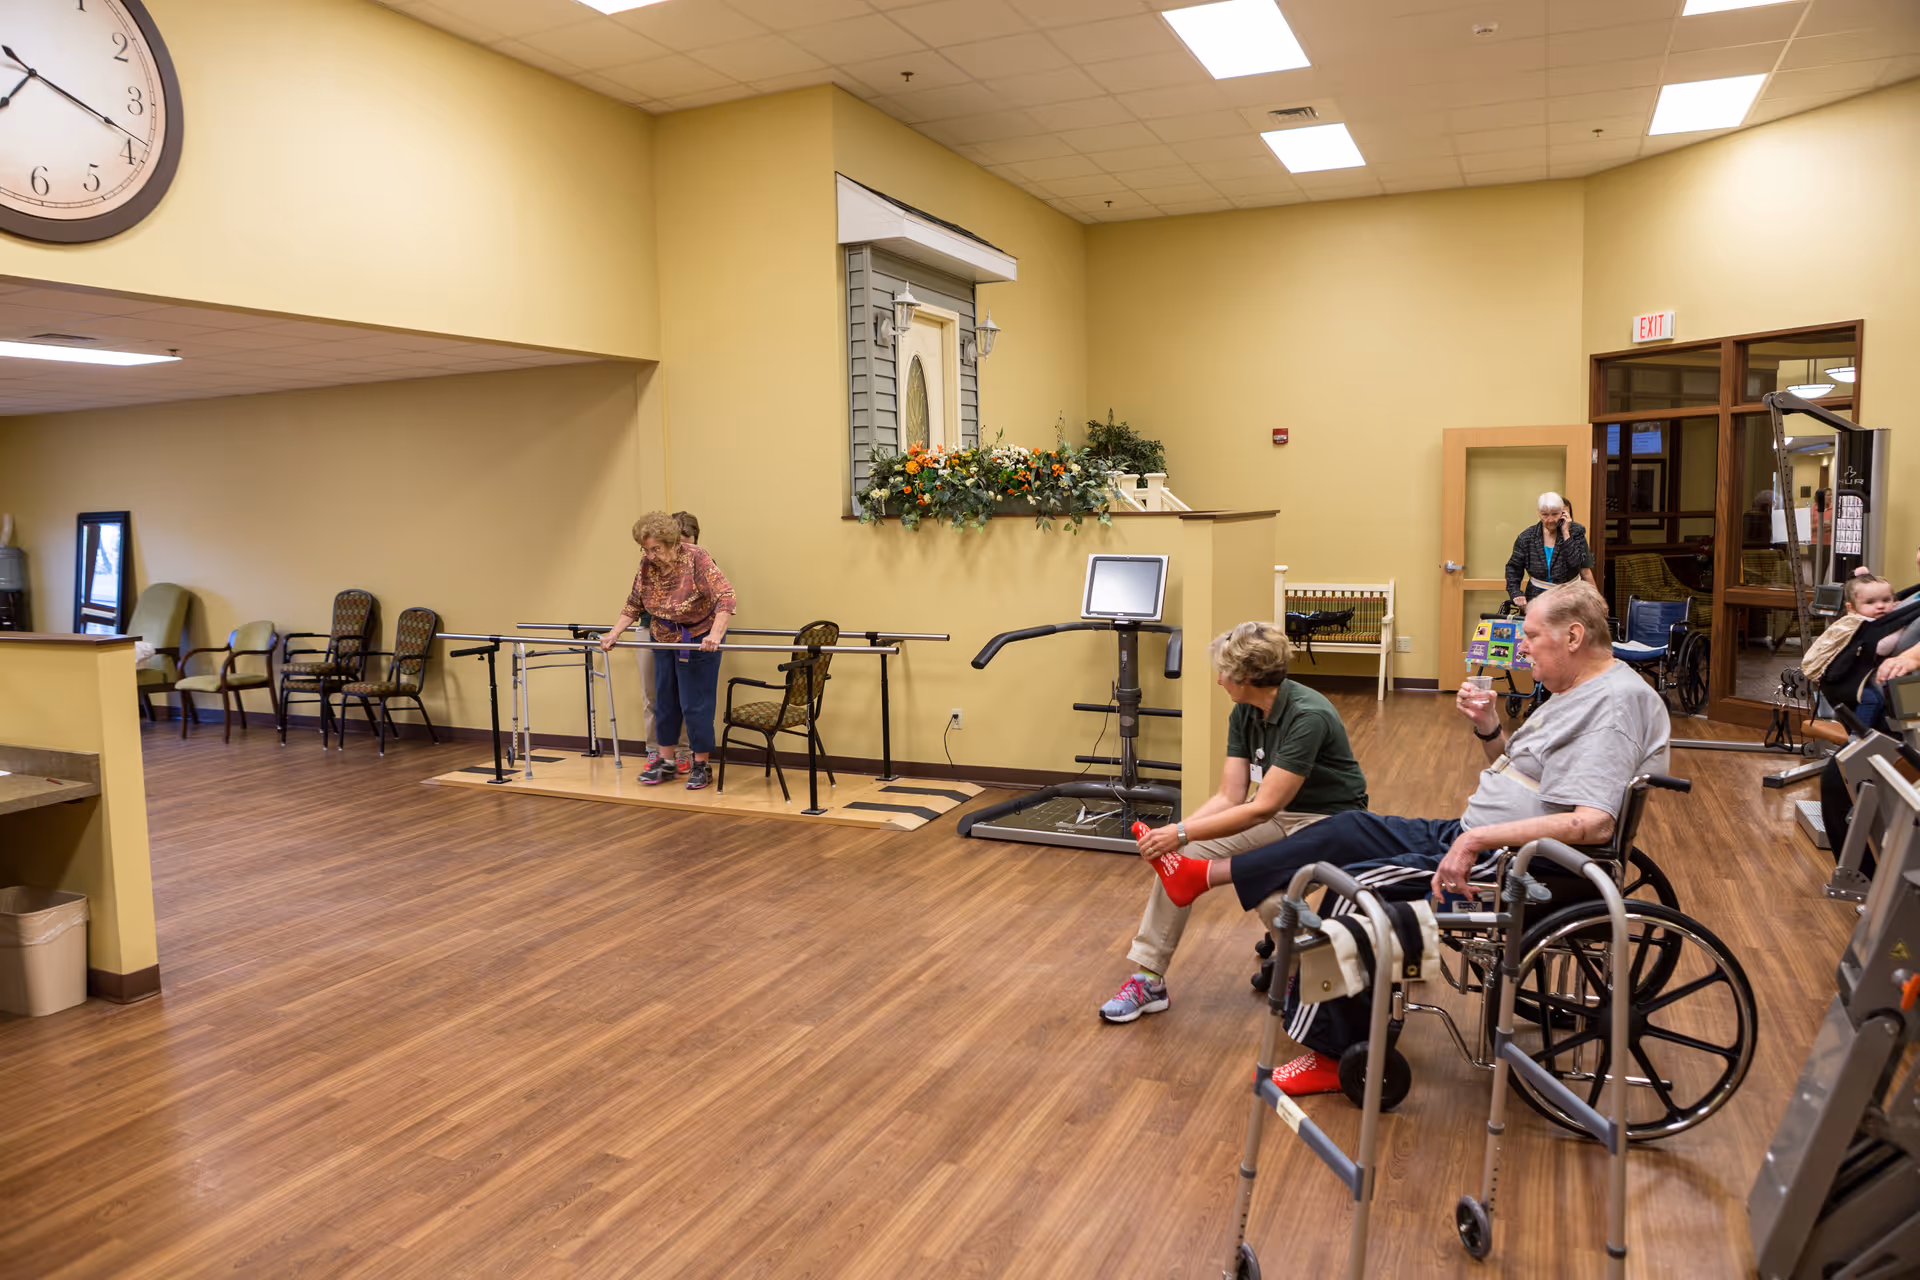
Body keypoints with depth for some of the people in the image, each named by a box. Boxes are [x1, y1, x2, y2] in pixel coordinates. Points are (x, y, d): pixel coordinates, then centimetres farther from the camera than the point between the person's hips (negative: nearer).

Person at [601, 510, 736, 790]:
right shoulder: (647, 565, -6)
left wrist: (715, 635, -43)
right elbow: (633, 604, 4)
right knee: (664, 701, 11)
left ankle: (702, 767, 8)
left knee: (695, 704, -3)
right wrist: (614, 633, -6)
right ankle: (664, 761, 22)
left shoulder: (696, 559, -23)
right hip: (665, 640, 6)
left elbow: (726, 597, -31)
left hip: (698, 640, -6)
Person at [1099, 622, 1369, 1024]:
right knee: (1180, 854, -11)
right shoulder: (1244, 714, -2)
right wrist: (1173, 832, -20)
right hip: (1277, 815, 8)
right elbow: (1229, 796, -5)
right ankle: (1148, 978, -5)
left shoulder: (1308, 716, -27)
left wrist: (1182, 833, -29)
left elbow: (1262, 808, -29)